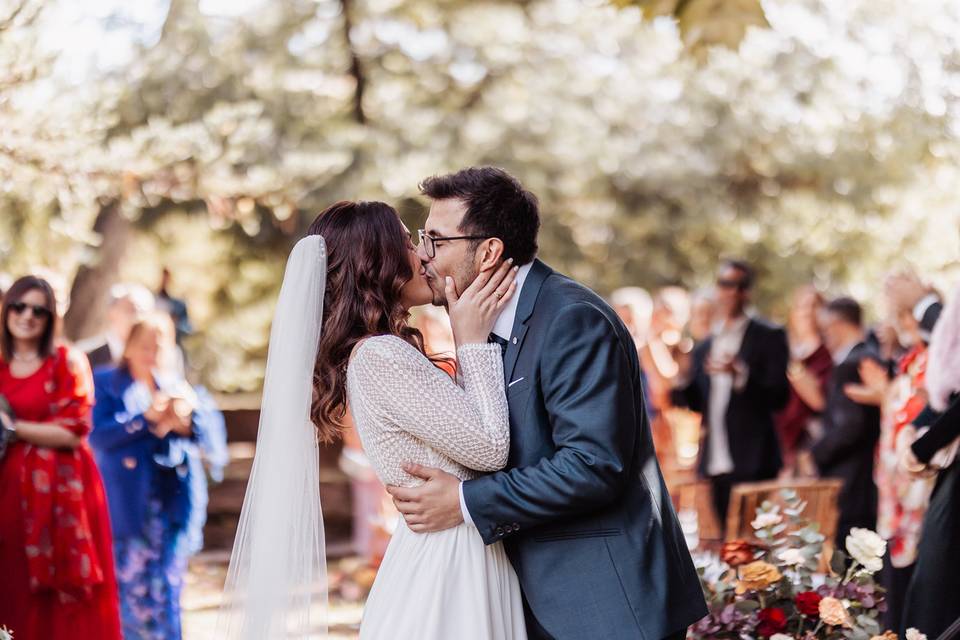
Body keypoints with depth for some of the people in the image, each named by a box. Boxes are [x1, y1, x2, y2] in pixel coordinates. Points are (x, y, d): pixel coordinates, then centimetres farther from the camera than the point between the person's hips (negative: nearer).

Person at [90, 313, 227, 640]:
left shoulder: (180, 388, 13)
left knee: (165, 591, -1)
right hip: (125, 506, -2)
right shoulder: (106, 383, 6)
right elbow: (99, 434, -10)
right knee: (132, 591, -1)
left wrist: (187, 419, -19)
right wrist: (147, 419, -18)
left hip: (174, 504, 2)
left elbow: (214, 437, 2)